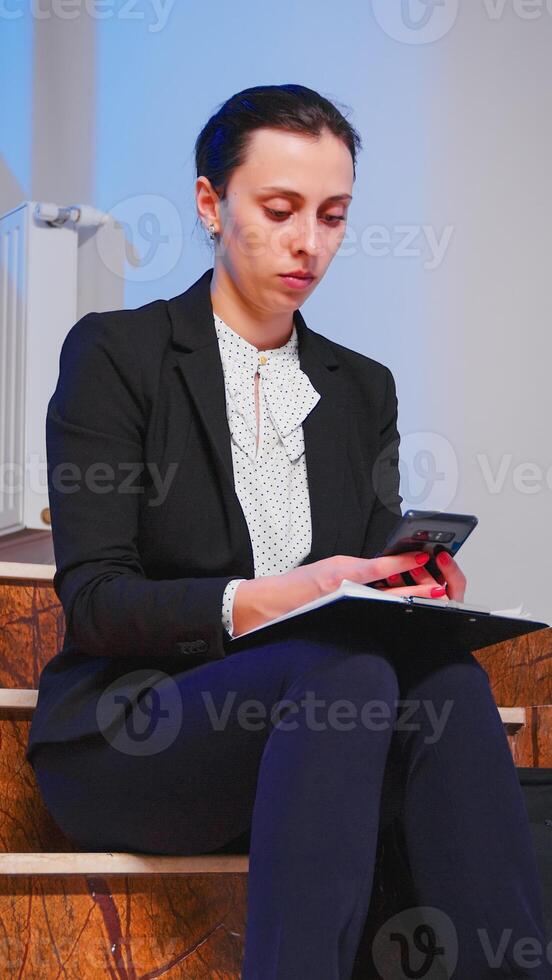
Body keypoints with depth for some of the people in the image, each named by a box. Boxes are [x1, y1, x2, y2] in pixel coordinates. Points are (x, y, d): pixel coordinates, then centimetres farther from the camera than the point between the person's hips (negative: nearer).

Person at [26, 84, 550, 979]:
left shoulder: (361, 389, 16)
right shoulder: (116, 354, 0)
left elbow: (375, 577, 14)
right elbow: (92, 600, -8)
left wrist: (416, 592, -12)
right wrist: (258, 602, -25)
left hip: (294, 719, 4)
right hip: (126, 737, -4)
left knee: (448, 677, -28)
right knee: (345, 669, -34)